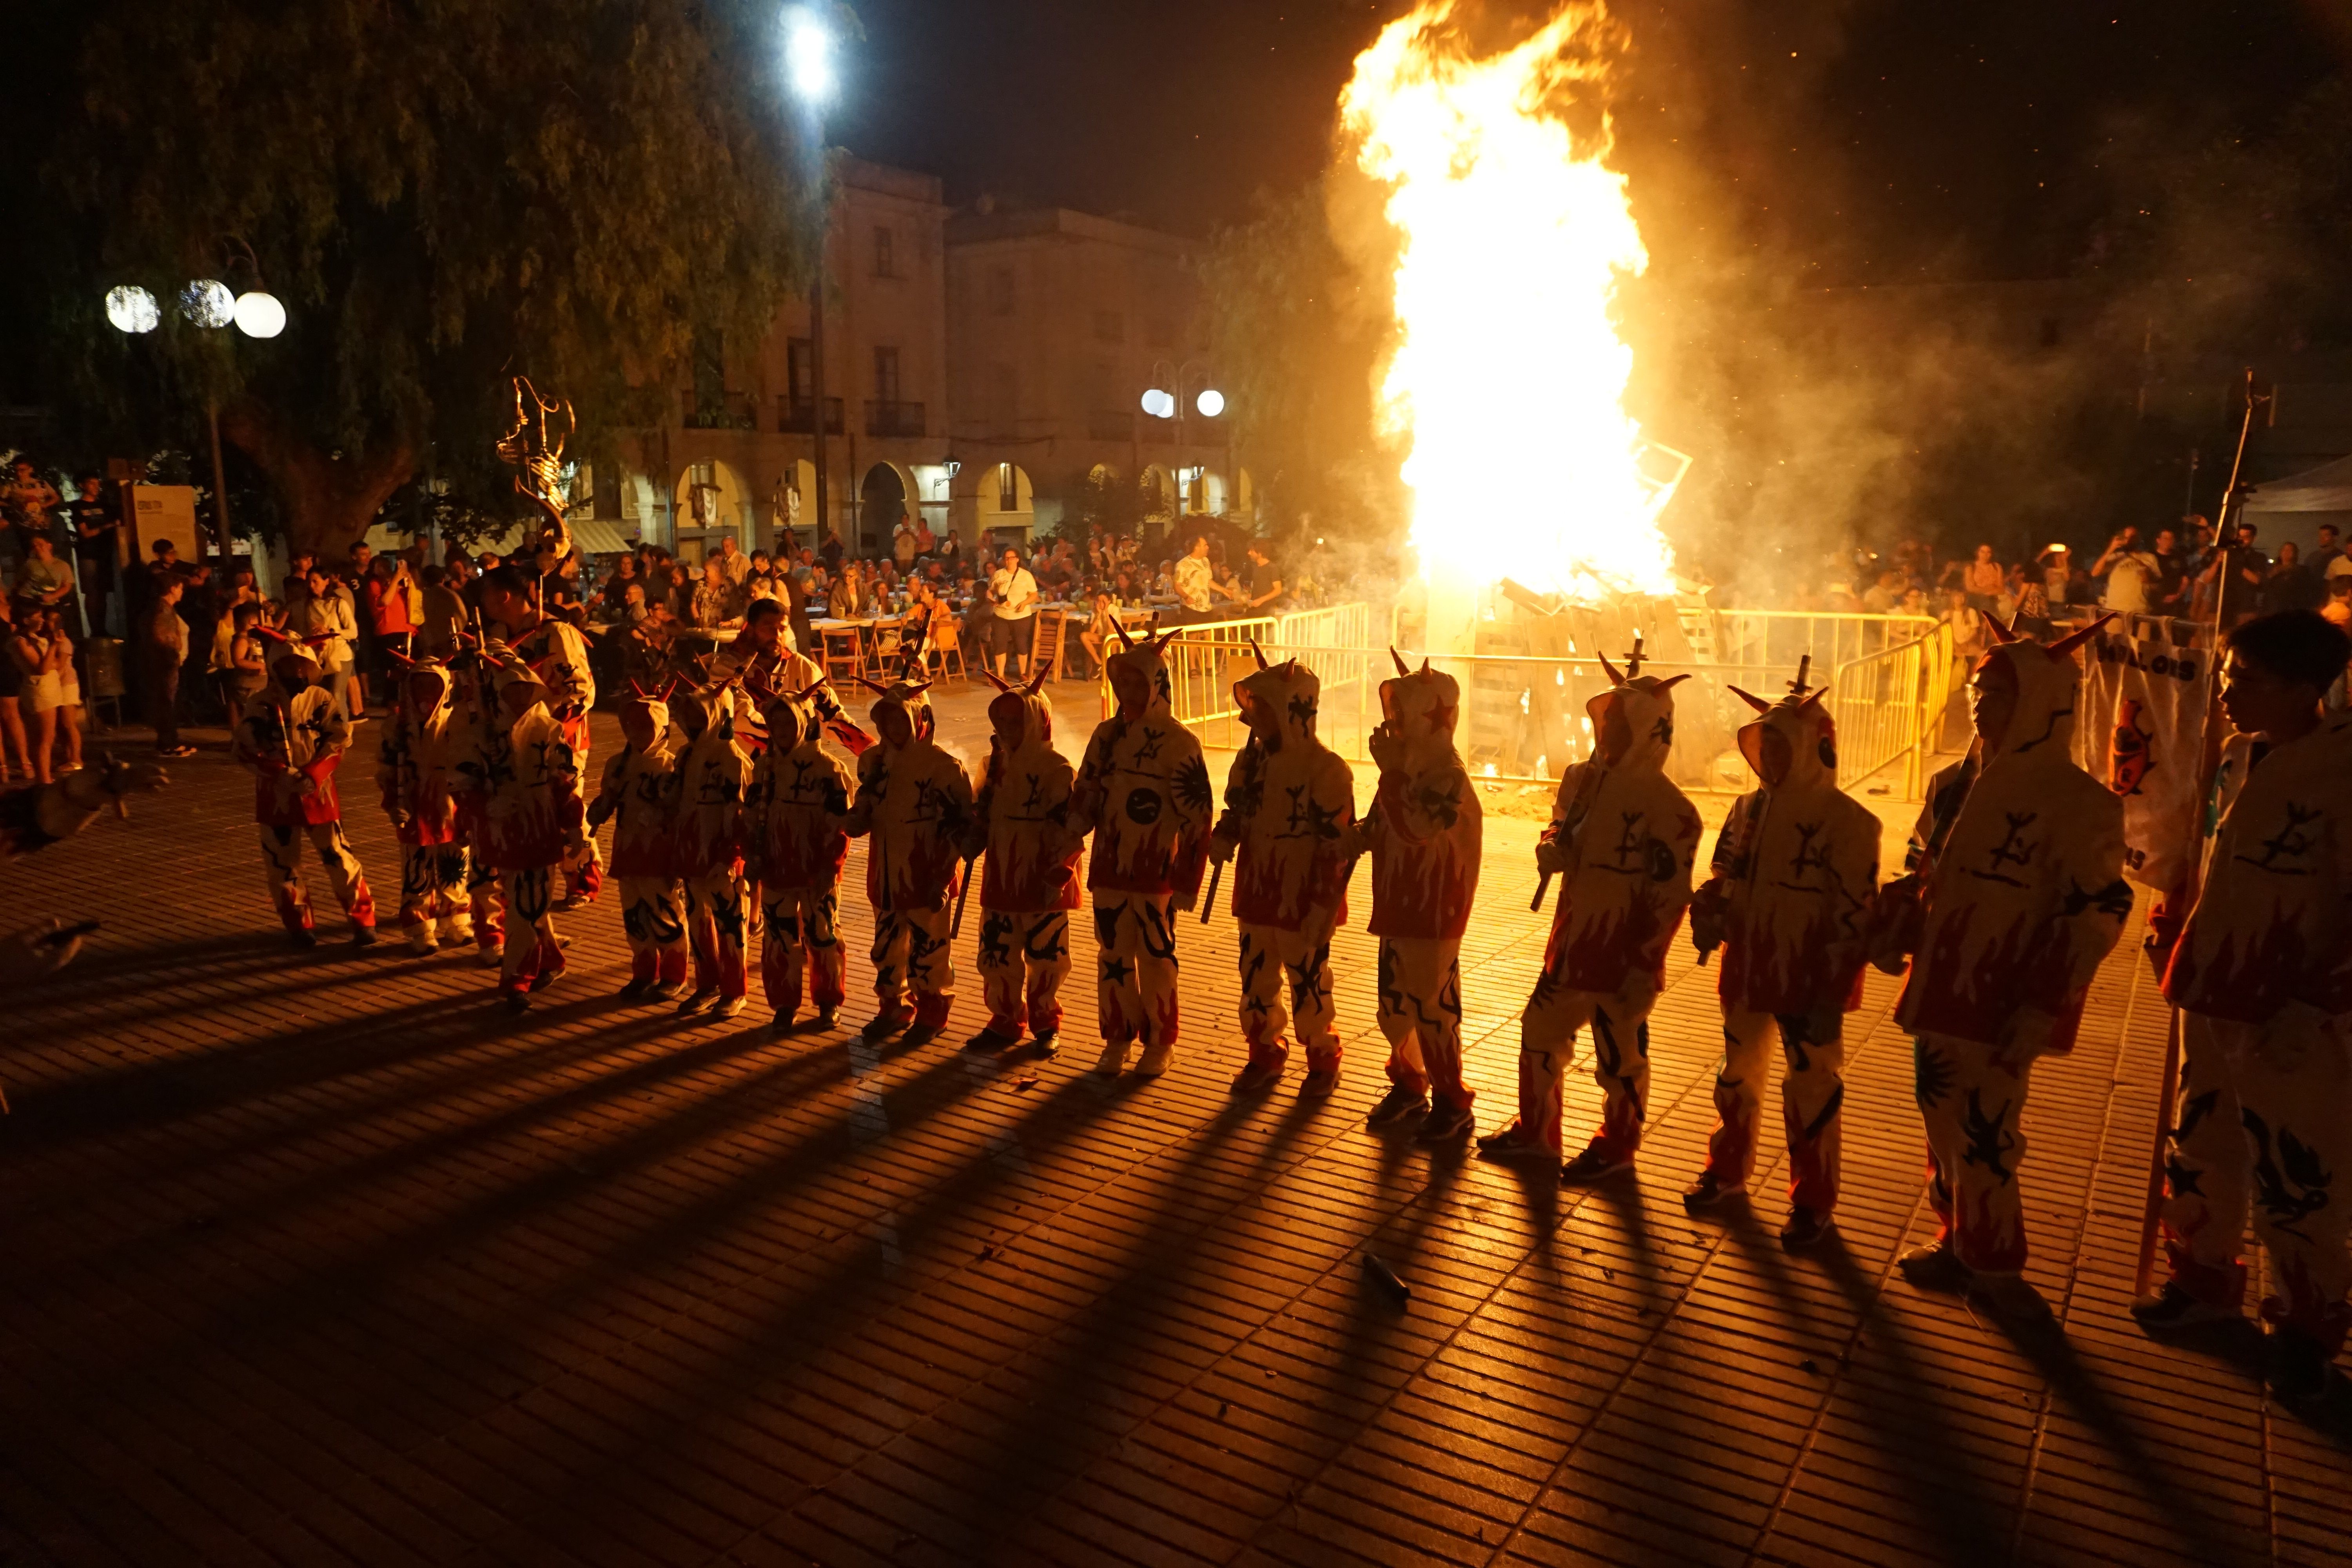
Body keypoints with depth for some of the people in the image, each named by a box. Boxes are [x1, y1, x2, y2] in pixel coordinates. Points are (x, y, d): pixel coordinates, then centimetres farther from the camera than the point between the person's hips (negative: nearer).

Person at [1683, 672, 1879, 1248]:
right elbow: (1722, 881, 15)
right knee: (1738, 1074, 18)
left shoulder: (1847, 821, -13)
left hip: (1807, 981, -6)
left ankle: (1813, 1201, 18)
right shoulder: (1748, 808, 5)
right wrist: (1709, 920, -3)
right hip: (1747, 970, 6)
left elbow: (1854, 915, -15)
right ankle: (1727, 1170, 36)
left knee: (1811, 1088, 4)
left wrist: (1831, 993, -17)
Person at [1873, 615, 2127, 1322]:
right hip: (1937, 990, 6)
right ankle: (1956, 1242, 30)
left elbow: (2093, 917, -13)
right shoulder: (1952, 783, 8)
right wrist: (1888, 935, 5)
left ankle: (1993, 1265, 17)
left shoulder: (2078, 803, -11)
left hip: (2003, 1004, -6)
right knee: (1942, 1124, 14)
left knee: (1986, 1133, 0)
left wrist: (2038, 1011, -17)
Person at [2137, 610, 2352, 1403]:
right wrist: (2172, 931, 8)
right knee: (2200, 1150, 18)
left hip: (2289, 1023, -7)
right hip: (2213, 999, 7)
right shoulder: (2238, 757, 5)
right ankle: (2203, 1279, 37)